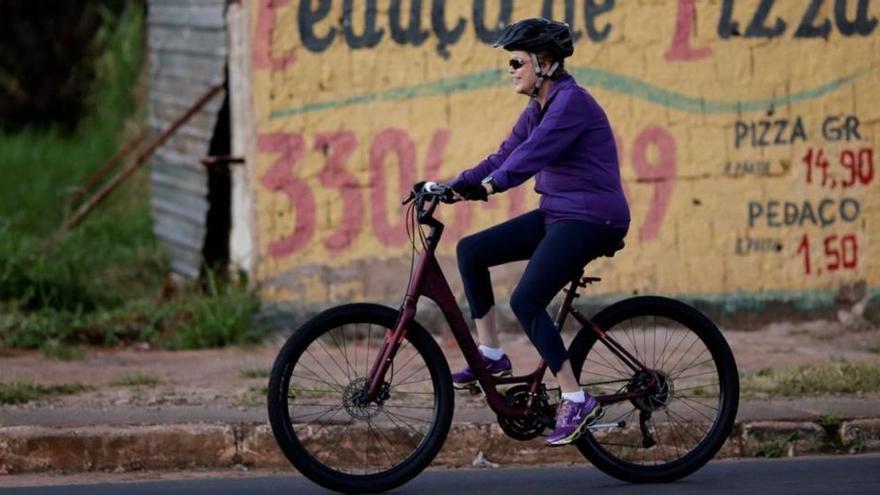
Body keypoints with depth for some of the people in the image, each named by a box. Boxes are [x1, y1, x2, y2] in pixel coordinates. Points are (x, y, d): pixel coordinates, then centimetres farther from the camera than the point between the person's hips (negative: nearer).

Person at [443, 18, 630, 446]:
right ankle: (491, 356, 9)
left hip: (590, 218, -10)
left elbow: (534, 153, -29)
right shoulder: (536, 111, 14)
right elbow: (503, 158, 13)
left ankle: (577, 401, -17)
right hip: (556, 214, 10)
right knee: (471, 251, 4)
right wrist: (453, 186, 1)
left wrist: (489, 186, -40)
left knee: (526, 301, -20)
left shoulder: (572, 102, -15)